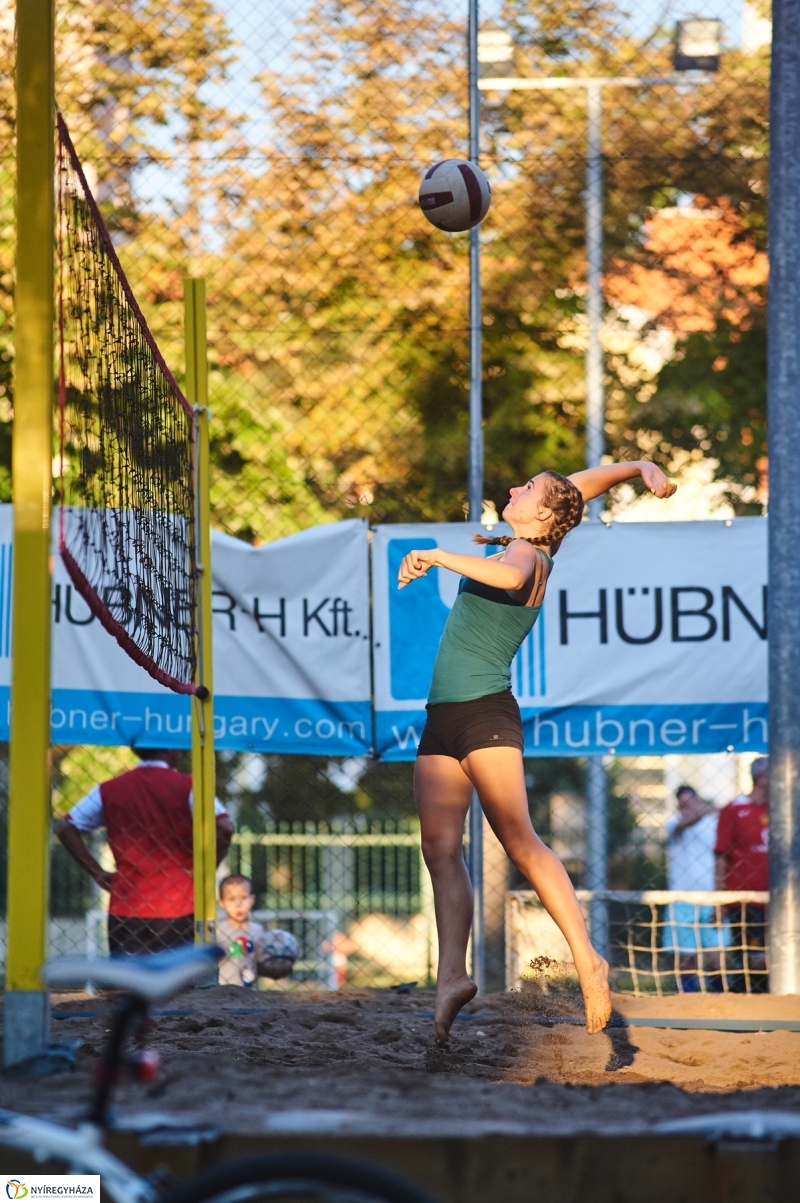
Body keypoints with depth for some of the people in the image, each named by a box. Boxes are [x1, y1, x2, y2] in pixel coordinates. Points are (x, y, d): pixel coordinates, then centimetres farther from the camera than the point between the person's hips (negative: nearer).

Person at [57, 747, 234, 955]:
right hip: (178, 912, -2)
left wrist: (97, 873, 6)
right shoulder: (187, 786, -4)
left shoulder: (109, 790, 7)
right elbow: (224, 827, -16)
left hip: (125, 913, 2)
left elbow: (66, 828, 6)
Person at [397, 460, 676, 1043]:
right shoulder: (532, 550, 17)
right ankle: (453, 973, -12)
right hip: (443, 715, 9)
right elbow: (589, 482, 27)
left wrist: (436, 556, -29)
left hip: (485, 711, -9)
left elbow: (509, 577, -33)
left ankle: (588, 961, -13)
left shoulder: (526, 554, -7)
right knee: (440, 845, -4)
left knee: (519, 841, -14)